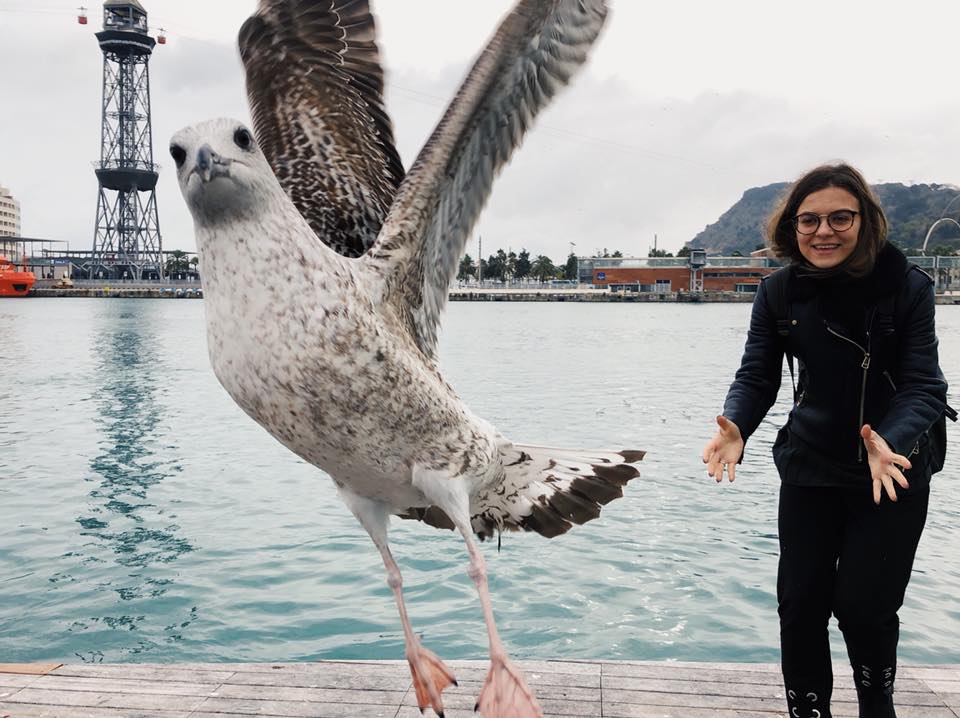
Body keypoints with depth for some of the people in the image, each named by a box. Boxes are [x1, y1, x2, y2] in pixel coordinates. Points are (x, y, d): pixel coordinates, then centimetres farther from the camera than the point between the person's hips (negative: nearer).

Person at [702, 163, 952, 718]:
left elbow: (923, 385, -18)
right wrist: (736, 428, -31)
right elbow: (757, 377, -9)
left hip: (896, 469, -2)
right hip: (810, 468, 2)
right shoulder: (780, 293, -7)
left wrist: (891, 443, -38)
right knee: (800, 601, 5)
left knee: (863, 605, -2)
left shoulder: (907, 286, -14)